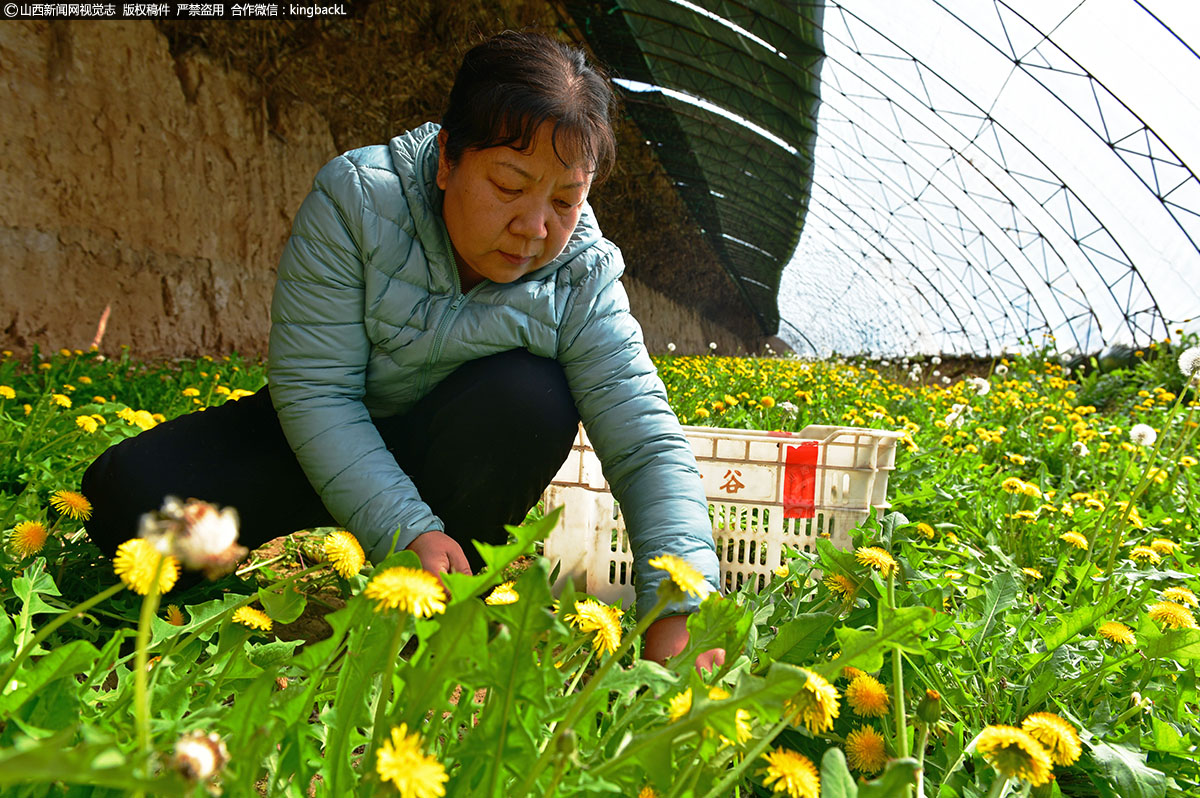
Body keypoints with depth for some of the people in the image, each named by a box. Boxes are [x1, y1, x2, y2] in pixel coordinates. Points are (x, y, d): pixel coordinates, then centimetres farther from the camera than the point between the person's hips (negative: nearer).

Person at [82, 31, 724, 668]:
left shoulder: (584, 279, -19)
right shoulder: (355, 199, -23)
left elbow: (650, 445, -24)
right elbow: (314, 387, -24)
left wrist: (679, 608, -38)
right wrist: (405, 531, -35)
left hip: (451, 461, 1)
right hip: (332, 446, 0)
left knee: (531, 398, -32)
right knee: (128, 494, -19)